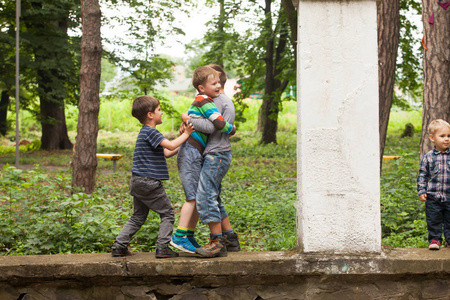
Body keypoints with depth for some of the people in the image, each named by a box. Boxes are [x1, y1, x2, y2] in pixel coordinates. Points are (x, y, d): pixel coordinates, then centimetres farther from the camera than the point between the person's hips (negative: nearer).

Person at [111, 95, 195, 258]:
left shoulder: (145, 132, 19)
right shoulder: (150, 132, -13)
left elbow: (166, 153, 22)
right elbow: (171, 145, -22)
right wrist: (186, 134, -10)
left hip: (137, 182, 10)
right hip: (149, 182, -10)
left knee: (138, 216, 17)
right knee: (167, 214, 0)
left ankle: (119, 245, 11)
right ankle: (163, 248, -3)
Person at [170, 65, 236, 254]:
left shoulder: (198, 102, 17)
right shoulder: (205, 102, -13)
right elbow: (220, 124, -22)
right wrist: (232, 130, -3)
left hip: (196, 154, 10)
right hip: (191, 152, -10)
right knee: (193, 196, -12)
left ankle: (190, 237, 14)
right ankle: (179, 237, -12)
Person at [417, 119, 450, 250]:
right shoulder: (428, 157, -1)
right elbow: (422, 175, 4)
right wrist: (421, 191, -3)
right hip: (433, 197, -1)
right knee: (434, 221, 4)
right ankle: (435, 239, 17)